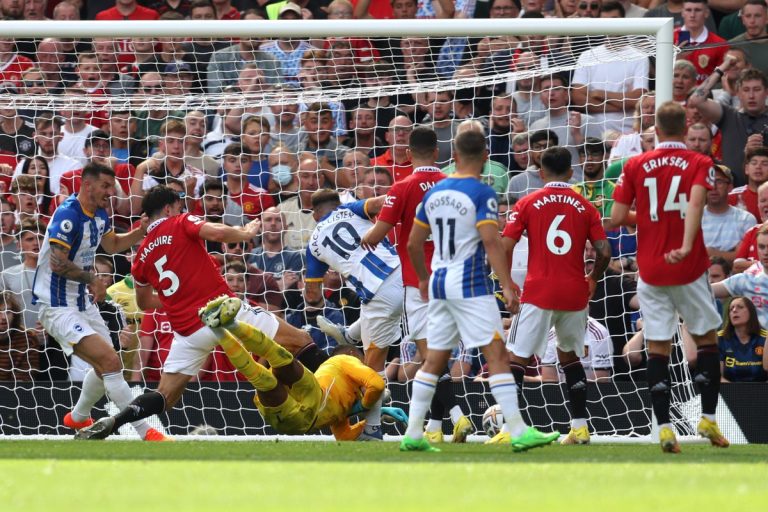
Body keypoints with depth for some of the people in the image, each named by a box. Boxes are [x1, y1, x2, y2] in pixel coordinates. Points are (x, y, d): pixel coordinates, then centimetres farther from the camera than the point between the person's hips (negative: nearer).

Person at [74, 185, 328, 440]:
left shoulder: (142, 256, 17)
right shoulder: (180, 224, 2)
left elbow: (144, 302, 32)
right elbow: (218, 232, -16)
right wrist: (247, 233, 3)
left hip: (187, 331, 5)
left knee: (165, 396, 11)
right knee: (301, 341, 3)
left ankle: (111, 423, -10)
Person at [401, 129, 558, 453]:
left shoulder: (434, 193, 10)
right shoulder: (482, 194, -9)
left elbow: (413, 244, 15)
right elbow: (491, 242, -18)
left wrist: (423, 278, 30)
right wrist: (507, 286, -19)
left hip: (438, 283, 7)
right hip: (470, 284, -6)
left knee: (434, 361, 11)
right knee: (496, 354, -7)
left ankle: (412, 434, 10)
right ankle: (518, 431, -12)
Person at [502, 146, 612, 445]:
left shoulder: (528, 204, 0)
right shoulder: (585, 207, 5)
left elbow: (505, 246, -7)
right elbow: (604, 252, 0)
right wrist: (593, 280, 18)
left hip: (539, 292, -3)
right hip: (575, 294, 3)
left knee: (518, 358, -1)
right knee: (570, 356, 20)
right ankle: (579, 427, 17)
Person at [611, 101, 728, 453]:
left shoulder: (635, 166, 3)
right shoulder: (700, 164, -2)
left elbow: (617, 218, 1)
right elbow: (696, 202, -21)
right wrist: (687, 246, -32)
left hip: (651, 271, 1)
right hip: (690, 268, -1)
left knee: (658, 347, 3)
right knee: (705, 338, 15)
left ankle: (664, 428, -5)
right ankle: (708, 418, 11)